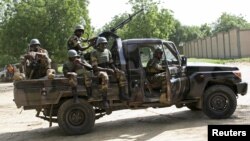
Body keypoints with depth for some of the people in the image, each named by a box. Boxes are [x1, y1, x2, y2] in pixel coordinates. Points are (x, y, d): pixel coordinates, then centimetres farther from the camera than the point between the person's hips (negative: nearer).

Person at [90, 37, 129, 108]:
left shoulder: (107, 51, 11)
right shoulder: (94, 53, -8)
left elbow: (111, 63, 17)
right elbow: (95, 67, -15)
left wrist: (115, 69, -5)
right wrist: (106, 69, -23)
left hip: (108, 69, 7)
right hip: (99, 71, -6)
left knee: (122, 74, -15)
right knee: (105, 77, -40)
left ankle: (122, 94, -15)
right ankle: (104, 100, -39)